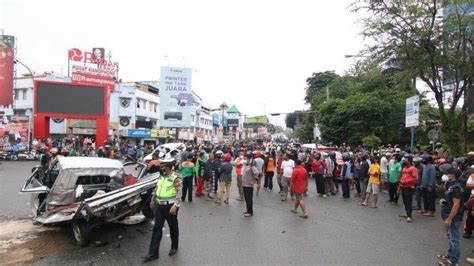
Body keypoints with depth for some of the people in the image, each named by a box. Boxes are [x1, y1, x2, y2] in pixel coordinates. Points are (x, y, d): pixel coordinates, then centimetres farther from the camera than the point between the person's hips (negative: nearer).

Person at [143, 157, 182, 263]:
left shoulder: (175, 178, -16)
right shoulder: (161, 176, 6)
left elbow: (179, 193, -20)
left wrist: (175, 205, -29)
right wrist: (153, 200, 24)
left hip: (170, 206, -6)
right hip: (159, 206, 6)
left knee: (173, 228, 12)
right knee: (157, 228, 5)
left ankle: (174, 247, 33)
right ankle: (153, 253, 12)